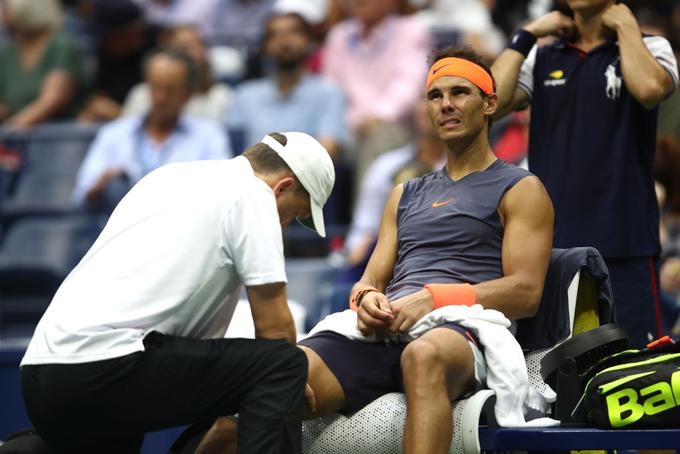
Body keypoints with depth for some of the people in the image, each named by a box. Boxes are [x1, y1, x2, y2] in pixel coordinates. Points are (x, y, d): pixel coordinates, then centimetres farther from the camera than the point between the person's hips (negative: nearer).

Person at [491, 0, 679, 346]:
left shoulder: (650, 48, 5)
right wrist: (527, 35, 2)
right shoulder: (541, 59, 15)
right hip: (550, 245, 4)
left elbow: (650, 89, -19)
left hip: (624, 245, -4)